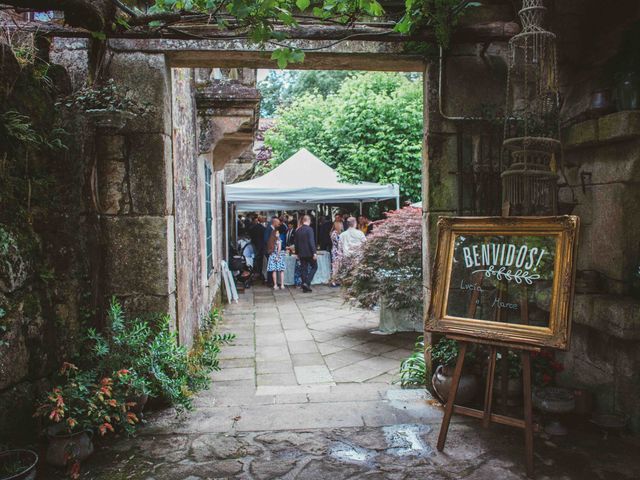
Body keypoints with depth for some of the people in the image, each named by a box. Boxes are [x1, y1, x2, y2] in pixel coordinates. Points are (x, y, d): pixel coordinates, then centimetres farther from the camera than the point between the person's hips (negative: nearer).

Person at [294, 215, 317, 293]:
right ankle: (307, 283, -7)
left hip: (301, 253, 6)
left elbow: (296, 243, 12)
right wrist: (314, 253, -16)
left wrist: (297, 253, 19)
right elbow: (311, 242, -18)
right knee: (314, 267, 8)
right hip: (309, 253, -6)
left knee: (303, 269, 9)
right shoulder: (309, 229, -12)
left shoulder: (298, 230, 7)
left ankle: (305, 287, 11)